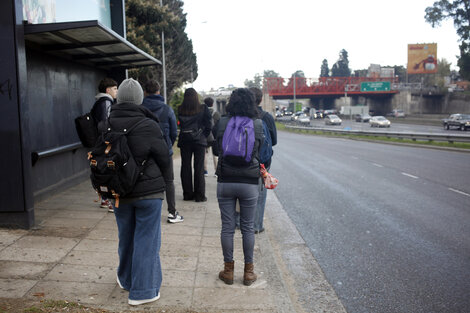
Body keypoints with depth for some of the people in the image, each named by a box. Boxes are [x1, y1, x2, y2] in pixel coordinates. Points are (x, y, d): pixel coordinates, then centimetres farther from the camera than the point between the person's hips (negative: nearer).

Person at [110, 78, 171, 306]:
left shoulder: (107, 126, -3)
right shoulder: (148, 126, -16)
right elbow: (164, 157, -7)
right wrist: (165, 182, 11)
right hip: (149, 192, -5)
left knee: (125, 236, 20)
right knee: (146, 240, 5)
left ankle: (126, 279, 39)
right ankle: (142, 291, 12)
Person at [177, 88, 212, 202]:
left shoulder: (180, 109, -3)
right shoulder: (203, 109, -6)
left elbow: (180, 124, 2)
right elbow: (208, 125, -3)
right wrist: (204, 136, 9)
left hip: (184, 141, 2)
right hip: (199, 140, -1)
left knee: (185, 167, 10)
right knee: (199, 168, 3)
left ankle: (187, 194, 13)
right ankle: (199, 195, 4)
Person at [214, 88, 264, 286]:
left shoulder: (222, 123, -3)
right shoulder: (258, 125, -4)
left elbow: (217, 150, 8)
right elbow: (260, 153, 5)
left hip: (225, 181, 1)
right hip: (249, 182, 0)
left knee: (227, 227, 9)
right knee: (248, 228, 10)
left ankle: (228, 270, 19)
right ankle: (248, 271, 20)